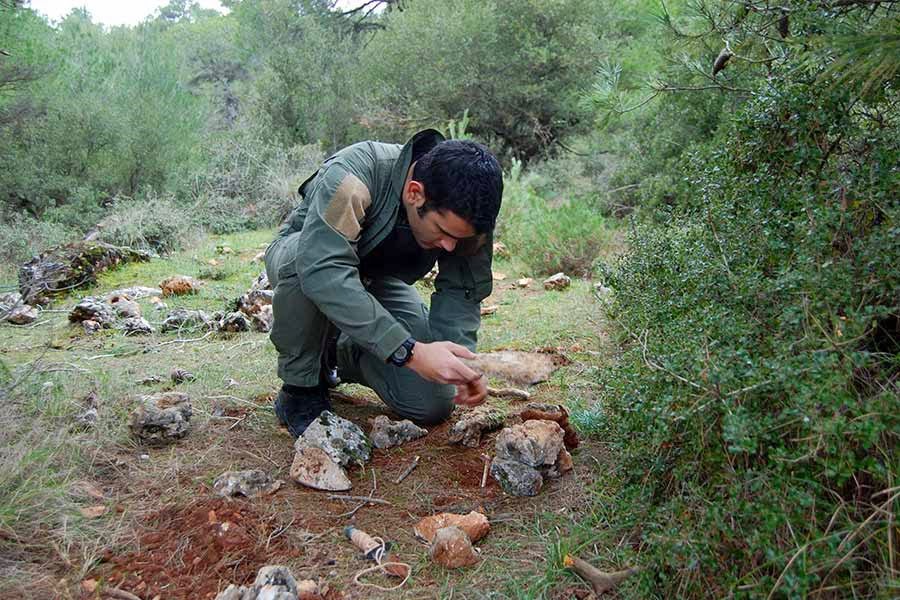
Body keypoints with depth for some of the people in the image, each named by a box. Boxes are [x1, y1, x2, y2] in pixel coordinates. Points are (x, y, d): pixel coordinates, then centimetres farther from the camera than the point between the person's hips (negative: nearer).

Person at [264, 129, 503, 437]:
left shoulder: (464, 211, -22)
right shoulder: (349, 177, -38)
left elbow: (460, 292, -16)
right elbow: (324, 271, -49)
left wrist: (462, 362, -35)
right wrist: (411, 352, -52)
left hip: (378, 280, 4)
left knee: (434, 404, -11)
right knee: (306, 268, -43)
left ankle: (339, 353, 14)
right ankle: (300, 389, -17)